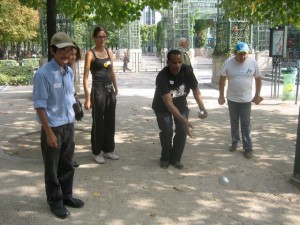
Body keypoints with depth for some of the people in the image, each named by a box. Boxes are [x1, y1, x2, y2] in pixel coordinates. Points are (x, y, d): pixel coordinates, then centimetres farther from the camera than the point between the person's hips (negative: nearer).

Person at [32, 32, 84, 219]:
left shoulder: (69, 72, 4)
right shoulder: (43, 74, -17)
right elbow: (40, 106, -17)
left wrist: (70, 123, 15)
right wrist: (49, 132, -17)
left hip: (69, 125, 6)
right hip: (53, 127, -6)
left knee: (67, 165, 19)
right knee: (52, 168, 10)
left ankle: (67, 196, 36)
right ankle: (55, 202, 27)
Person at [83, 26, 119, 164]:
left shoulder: (109, 52, 11)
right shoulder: (90, 53, -7)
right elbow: (86, 76, -12)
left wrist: (115, 88, 17)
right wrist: (87, 97, -18)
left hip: (110, 89, 6)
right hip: (98, 90, -6)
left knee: (110, 121, 12)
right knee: (98, 122, 2)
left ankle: (108, 150, 25)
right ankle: (97, 152, 15)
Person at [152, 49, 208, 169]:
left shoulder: (187, 71, -24)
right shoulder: (162, 77, -36)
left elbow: (196, 90, -15)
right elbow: (168, 103, -40)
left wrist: (202, 108, -33)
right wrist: (184, 120, -48)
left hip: (181, 104, 3)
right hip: (162, 106, -3)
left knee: (182, 131, -6)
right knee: (167, 131, -14)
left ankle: (175, 158, 14)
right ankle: (165, 158, 12)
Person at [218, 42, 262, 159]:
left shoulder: (252, 62, -9)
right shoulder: (228, 62, -10)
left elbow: (258, 78, 2)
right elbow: (222, 79, -2)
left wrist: (257, 95, 2)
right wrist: (221, 95, -2)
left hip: (246, 99, -1)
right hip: (232, 98, 1)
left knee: (245, 124, 3)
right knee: (234, 122, 14)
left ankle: (248, 147, 9)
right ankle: (235, 142, 29)